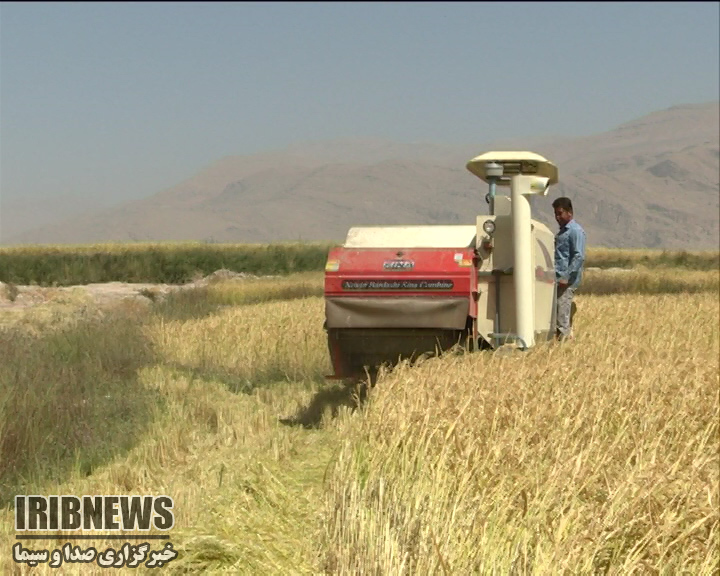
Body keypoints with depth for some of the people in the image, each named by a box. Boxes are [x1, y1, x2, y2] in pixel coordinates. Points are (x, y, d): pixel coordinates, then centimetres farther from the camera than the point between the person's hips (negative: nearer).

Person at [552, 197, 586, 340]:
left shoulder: (576, 231, -9)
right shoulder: (562, 231, 21)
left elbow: (579, 256, -17)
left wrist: (566, 277, -23)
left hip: (567, 281, -10)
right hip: (558, 279, 10)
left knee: (562, 311, -11)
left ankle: (564, 337, -9)